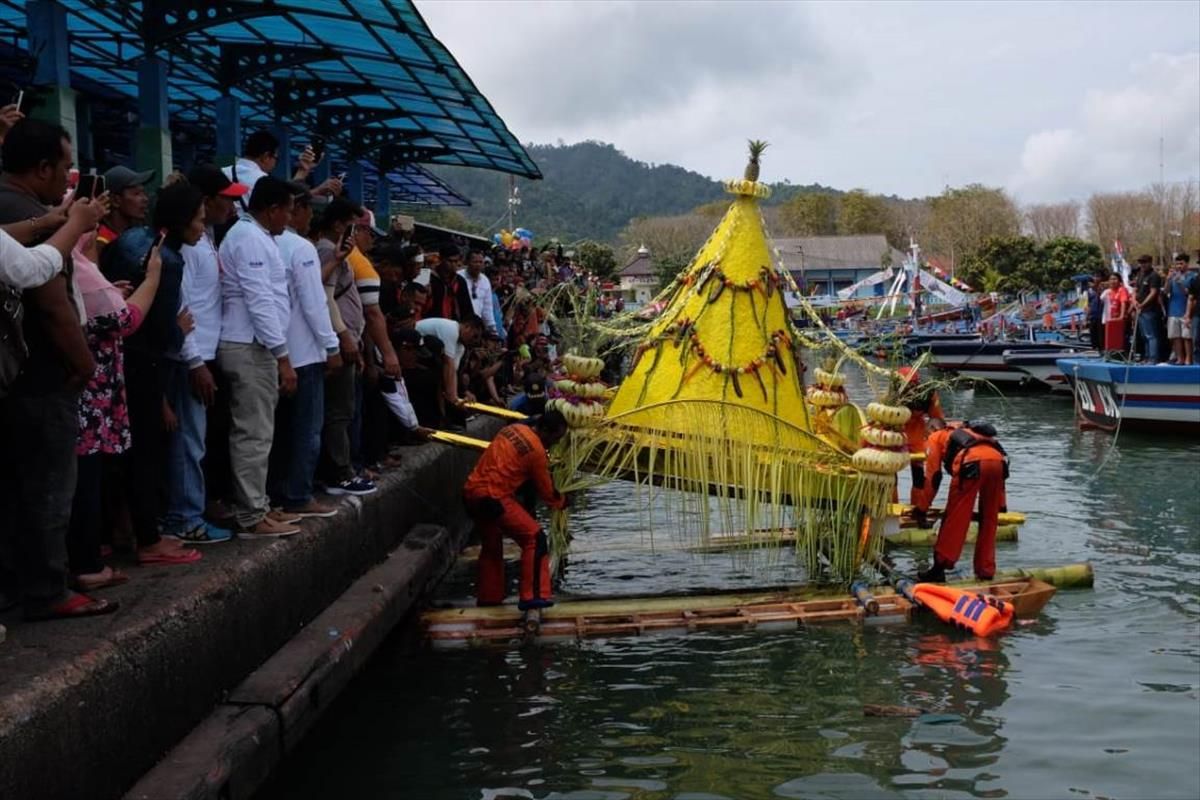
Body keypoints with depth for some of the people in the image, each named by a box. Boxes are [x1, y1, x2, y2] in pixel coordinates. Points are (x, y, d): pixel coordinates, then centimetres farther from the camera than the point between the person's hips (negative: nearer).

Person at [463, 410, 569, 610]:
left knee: (492, 546, 24)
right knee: (535, 538, -5)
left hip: (471, 492, 9)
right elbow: (546, 491, 2)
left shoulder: (515, 428, 12)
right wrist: (562, 502, 21)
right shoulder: (537, 451, -10)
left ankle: (488, 598, 33)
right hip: (492, 497, -9)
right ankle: (532, 596, -7)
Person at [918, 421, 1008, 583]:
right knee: (989, 520, 16)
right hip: (998, 460, 5)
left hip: (972, 462, -5)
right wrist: (1000, 503, 43)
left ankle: (940, 567, 5)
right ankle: (985, 571, 19)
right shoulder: (966, 432, 43)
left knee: (955, 517, 2)